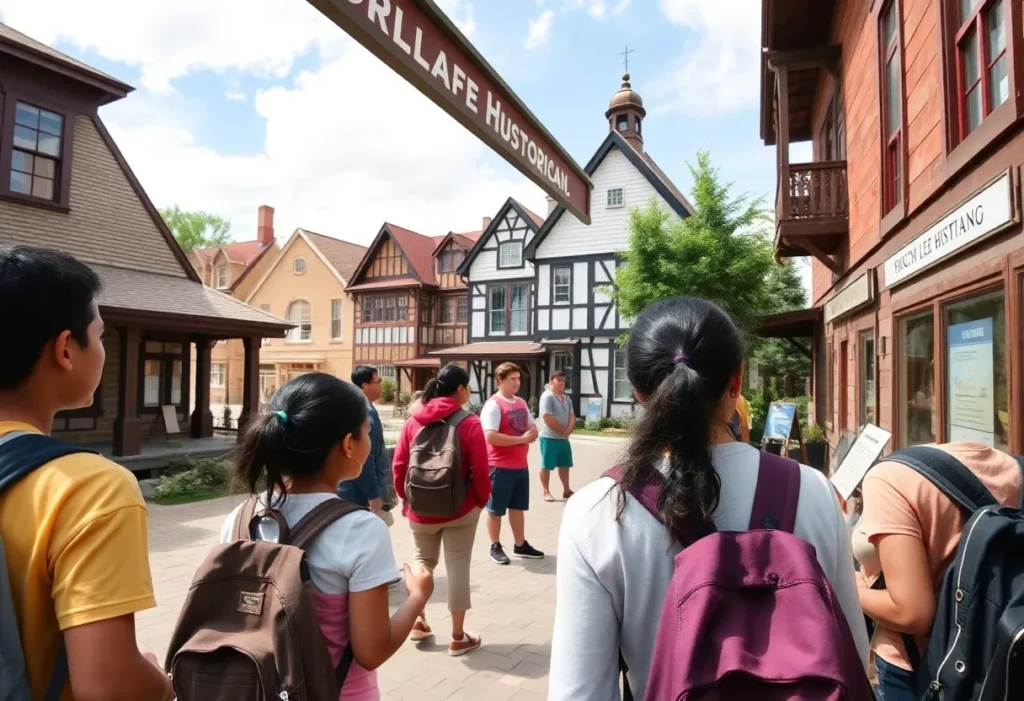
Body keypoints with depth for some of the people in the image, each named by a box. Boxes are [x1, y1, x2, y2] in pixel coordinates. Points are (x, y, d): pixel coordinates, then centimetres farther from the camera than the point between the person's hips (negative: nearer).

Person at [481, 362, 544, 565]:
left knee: (518, 507, 17)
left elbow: (533, 428, 17)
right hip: (500, 466, -8)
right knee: (496, 509, 7)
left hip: (521, 465, 8)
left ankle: (520, 545, 28)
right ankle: (495, 547, 20)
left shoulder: (521, 403, 9)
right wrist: (521, 439, -20)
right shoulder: (493, 405, -16)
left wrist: (531, 434, -8)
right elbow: (491, 437, -25)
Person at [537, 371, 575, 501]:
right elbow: (548, 418, -20)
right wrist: (563, 430, -13)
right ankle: (546, 492, 9)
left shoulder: (566, 398, 13)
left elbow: (572, 416, 11)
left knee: (564, 465, 15)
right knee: (547, 466, 1)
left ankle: (566, 490, 26)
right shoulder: (547, 396, -13)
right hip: (549, 438, -8)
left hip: (564, 438, 8)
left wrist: (569, 429, -10)